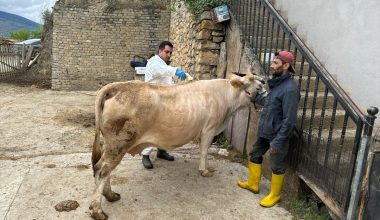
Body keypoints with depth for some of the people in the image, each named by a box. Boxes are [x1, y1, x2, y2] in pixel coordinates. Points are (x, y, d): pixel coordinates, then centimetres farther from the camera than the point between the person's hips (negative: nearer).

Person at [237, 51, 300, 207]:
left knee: (277, 166, 10)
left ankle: (274, 195, 30)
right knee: (255, 155, 21)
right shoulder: (277, 83, 5)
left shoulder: (290, 89, -23)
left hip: (277, 135, -9)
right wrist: (256, 97, 14)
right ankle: (252, 184, 41)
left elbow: (289, 120, -24)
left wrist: (277, 142, -22)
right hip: (265, 132, 9)